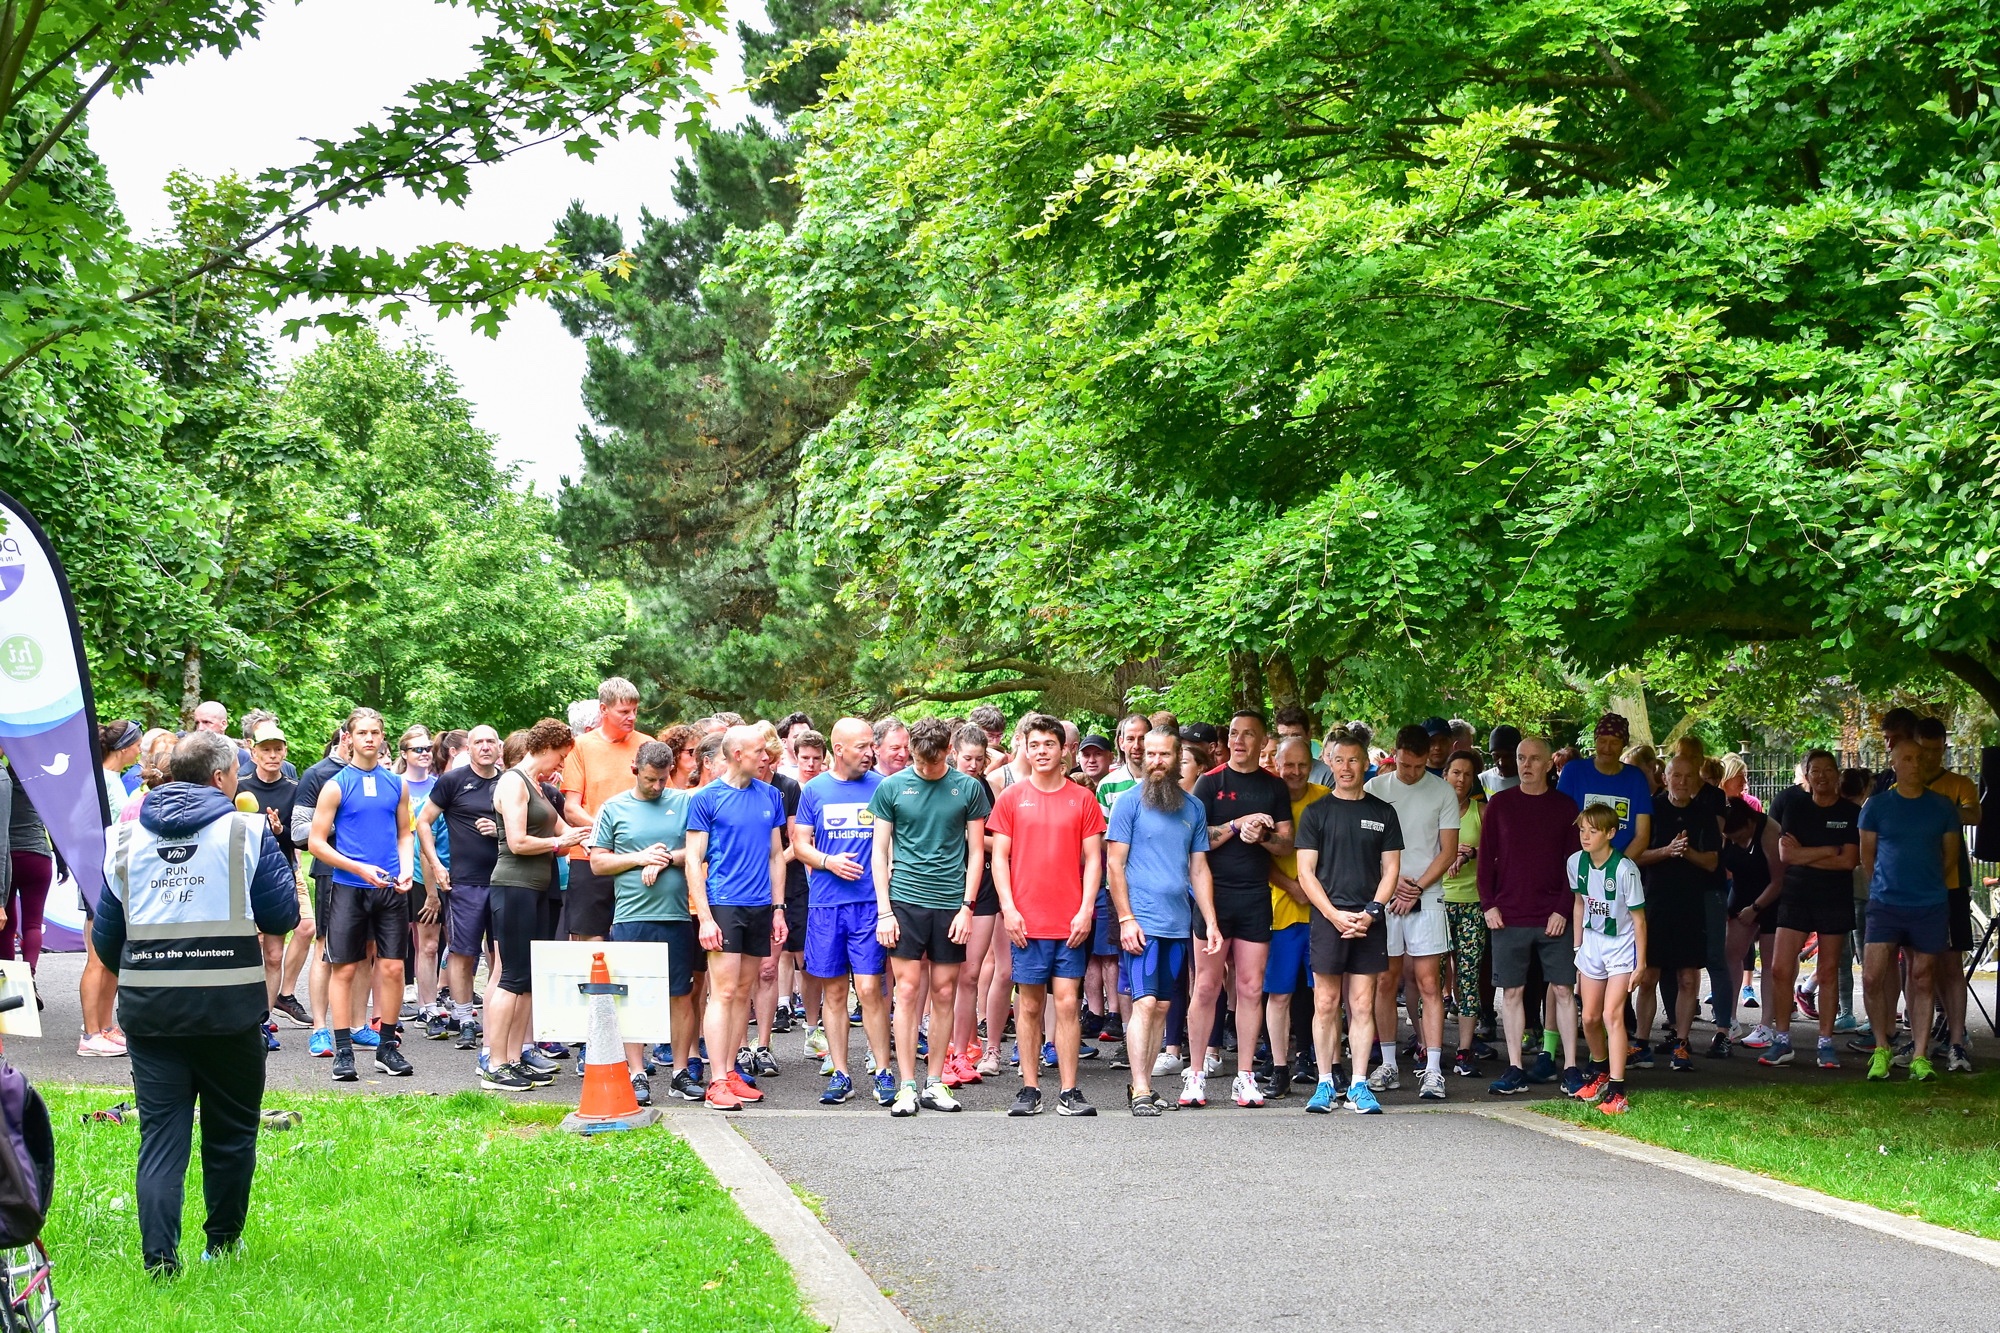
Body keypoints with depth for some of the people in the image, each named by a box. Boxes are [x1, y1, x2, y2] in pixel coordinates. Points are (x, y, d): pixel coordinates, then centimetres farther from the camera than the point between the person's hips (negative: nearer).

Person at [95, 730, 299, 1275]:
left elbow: (105, 933, 14)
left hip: (148, 1006, 3)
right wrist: (273, 856, 16)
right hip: (229, 1005, -3)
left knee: (160, 1131, 4)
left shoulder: (128, 836, 8)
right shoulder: (246, 831, -4)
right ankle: (222, 1240, 23)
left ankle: (159, 1259, -4)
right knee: (231, 1128, 13)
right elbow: (283, 914, 0)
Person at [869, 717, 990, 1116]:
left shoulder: (969, 788, 5)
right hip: (906, 901, -1)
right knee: (908, 991, -3)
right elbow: (880, 851, 5)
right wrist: (884, 910, -3)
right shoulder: (891, 787, 3)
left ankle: (935, 1083, 13)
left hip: (951, 903, 1)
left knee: (944, 993, 5)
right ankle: (906, 1087, 1)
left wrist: (967, 906, -1)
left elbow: (976, 851, 7)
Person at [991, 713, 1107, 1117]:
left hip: (1070, 922, 0)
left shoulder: (1082, 799, 6)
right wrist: (1008, 908, -5)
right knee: (1029, 1004, 3)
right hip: (1026, 921, 0)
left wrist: (1086, 910, -5)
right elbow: (1000, 856, 5)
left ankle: (1069, 1093, 2)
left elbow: (1093, 858, 5)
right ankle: (1029, 1090, 9)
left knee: (1068, 1003, -2)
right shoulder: (1011, 798, 6)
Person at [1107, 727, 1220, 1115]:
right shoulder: (1129, 800, -1)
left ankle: (1144, 1083, 14)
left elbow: (1199, 868, 15)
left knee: (1162, 1006, 7)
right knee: (1144, 1003, -11)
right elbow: (1115, 864, -4)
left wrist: (1210, 922, 8)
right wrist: (1126, 918, -12)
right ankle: (1140, 1090, -12)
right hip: (1142, 922, -5)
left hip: (1178, 923, 5)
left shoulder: (1193, 807, 12)